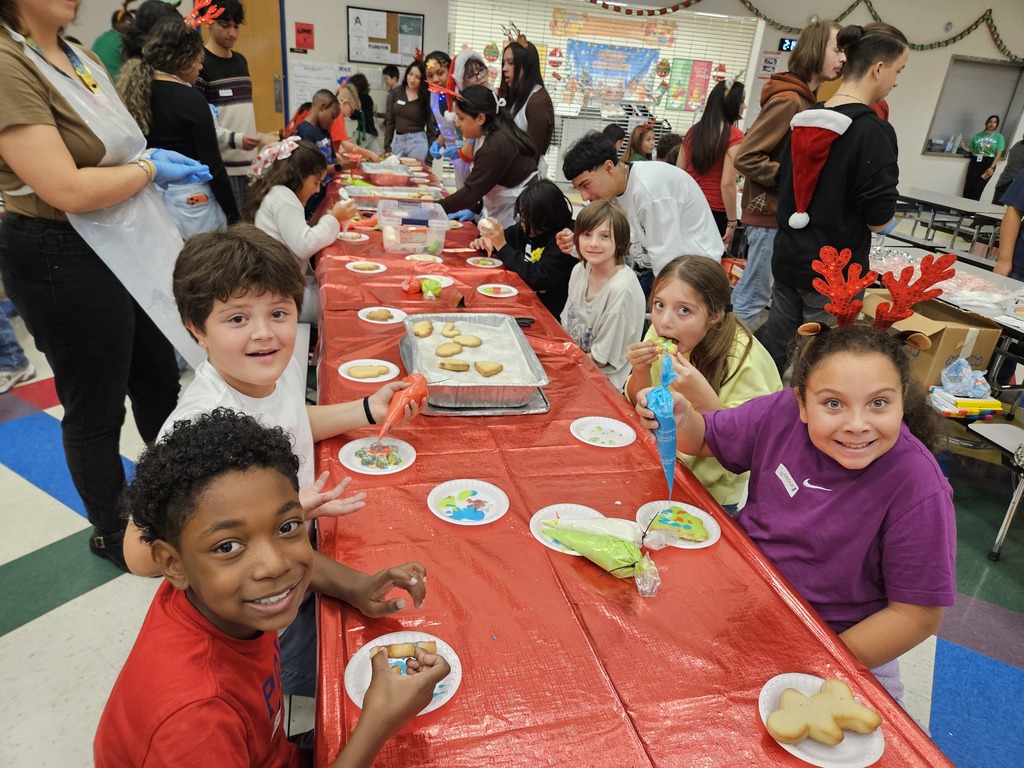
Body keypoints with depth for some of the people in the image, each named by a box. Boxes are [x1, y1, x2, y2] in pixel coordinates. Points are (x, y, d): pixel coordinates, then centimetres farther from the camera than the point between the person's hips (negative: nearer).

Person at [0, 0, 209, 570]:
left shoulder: (81, 59, 9)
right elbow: (68, 190, -25)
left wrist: (152, 158, 1)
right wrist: (150, 168, -12)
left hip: (129, 247, 9)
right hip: (65, 262, -8)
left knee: (159, 378, 19)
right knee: (97, 408, 8)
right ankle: (111, 532, 30)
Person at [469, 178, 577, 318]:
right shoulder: (528, 228, 0)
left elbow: (538, 278, -27)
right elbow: (506, 236, 19)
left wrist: (502, 246, -24)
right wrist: (487, 241, -6)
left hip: (549, 314, -7)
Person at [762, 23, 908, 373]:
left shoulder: (807, 118, 6)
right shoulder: (873, 131, -15)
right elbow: (879, 220, -14)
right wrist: (887, 217, 7)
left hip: (788, 259, 7)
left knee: (770, 351, 15)